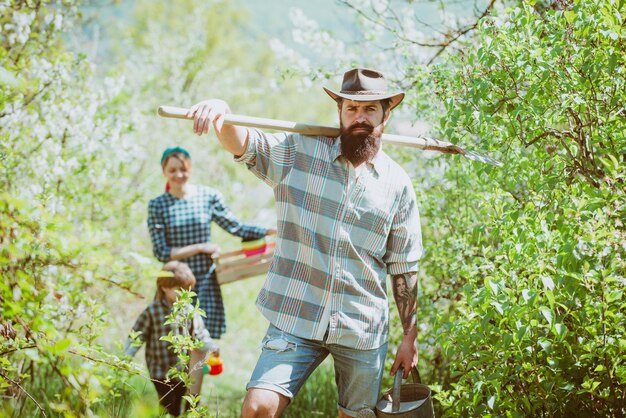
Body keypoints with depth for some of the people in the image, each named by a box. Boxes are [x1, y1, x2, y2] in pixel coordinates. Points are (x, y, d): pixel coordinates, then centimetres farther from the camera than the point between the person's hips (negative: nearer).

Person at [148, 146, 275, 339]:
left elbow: (235, 227, 5)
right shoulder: (157, 206, -1)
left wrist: (273, 231, -3)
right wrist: (200, 247, -10)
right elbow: (161, 252, -5)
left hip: (206, 281, 1)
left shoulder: (209, 196, 2)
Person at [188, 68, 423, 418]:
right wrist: (222, 113, -36)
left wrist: (410, 336, 8)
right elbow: (242, 143, -12)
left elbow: (405, 269, 8)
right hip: (296, 321, -1)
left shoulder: (398, 184, 4)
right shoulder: (300, 153, 1)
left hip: (363, 332, 2)